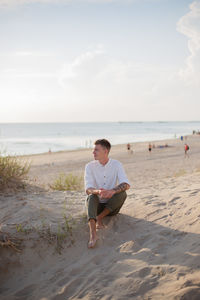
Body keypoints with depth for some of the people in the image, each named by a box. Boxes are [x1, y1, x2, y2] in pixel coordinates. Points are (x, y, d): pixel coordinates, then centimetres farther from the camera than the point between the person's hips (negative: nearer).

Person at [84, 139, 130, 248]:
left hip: (111, 206, 1)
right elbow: (88, 189, -17)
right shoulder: (90, 166, -6)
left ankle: (99, 218, -18)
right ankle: (93, 233, -52)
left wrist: (113, 191, -40)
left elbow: (126, 184, -19)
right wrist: (97, 192, -42)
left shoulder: (116, 164, -6)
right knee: (92, 196, -33)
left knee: (122, 193, -27)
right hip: (96, 205, 0)